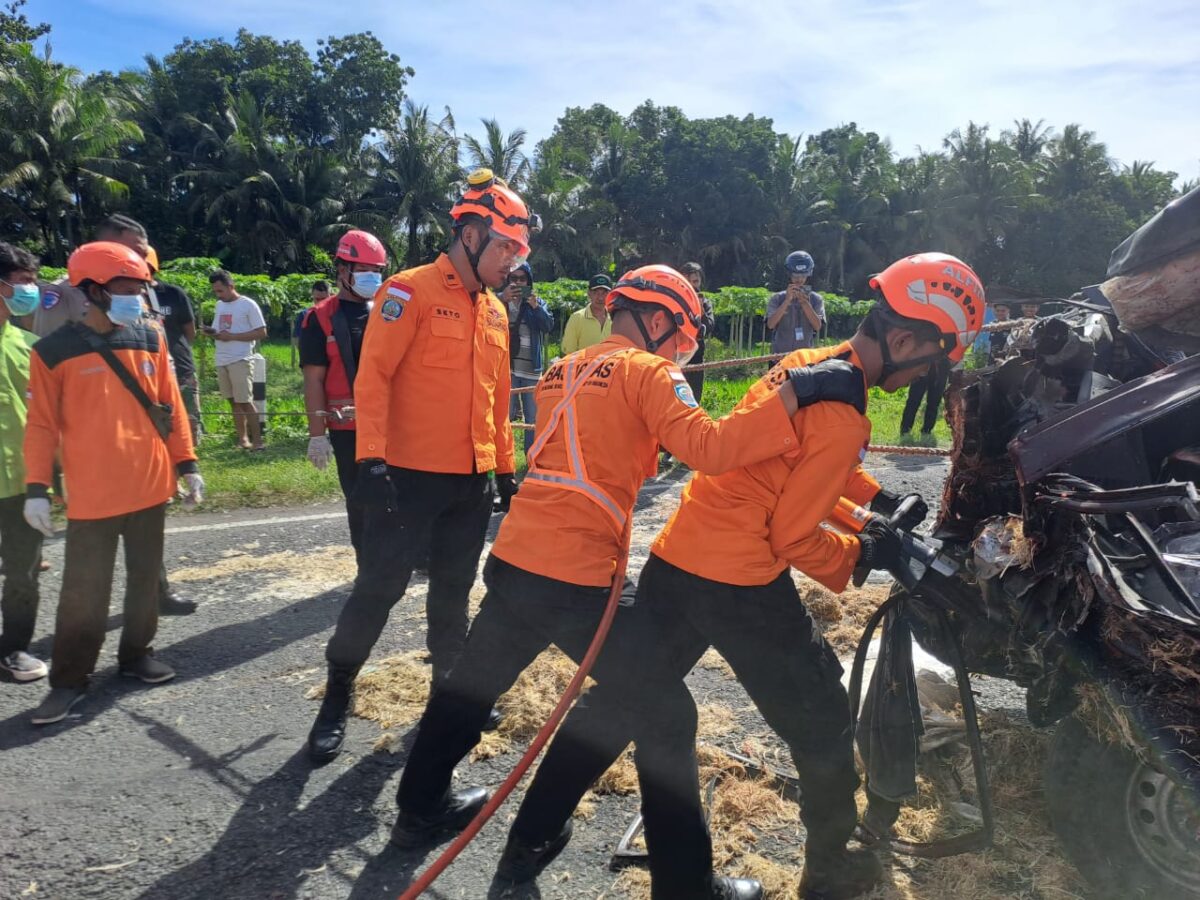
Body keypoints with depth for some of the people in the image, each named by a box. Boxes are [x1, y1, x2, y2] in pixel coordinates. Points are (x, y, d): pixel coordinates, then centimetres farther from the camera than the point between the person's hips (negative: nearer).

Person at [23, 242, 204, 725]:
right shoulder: (54, 351, -7)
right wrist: (36, 488, -7)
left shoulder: (150, 339, 3)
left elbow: (170, 407, 7)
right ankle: (69, 679, 19)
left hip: (150, 486, 4)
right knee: (84, 591, 4)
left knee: (145, 577, 15)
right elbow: (41, 424, -4)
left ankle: (136, 652, 33)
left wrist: (186, 464, 6)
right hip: (92, 495, -3)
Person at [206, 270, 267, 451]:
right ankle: (242, 438, 13)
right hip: (221, 361, 7)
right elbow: (218, 330, 22)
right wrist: (211, 332, -3)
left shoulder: (248, 305, -7)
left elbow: (261, 333, -11)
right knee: (233, 401, 8)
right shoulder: (219, 305, 15)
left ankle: (257, 440, -3)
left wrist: (231, 336, -16)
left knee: (245, 401, -8)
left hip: (240, 360, -7)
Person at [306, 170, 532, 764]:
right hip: (410, 477, -6)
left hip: (472, 481, 6)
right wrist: (371, 459, -21)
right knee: (380, 586, 1)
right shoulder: (411, 292, -8)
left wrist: (506, 470, 17)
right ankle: (338, 694, 21)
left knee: (454, 589, 16)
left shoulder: (495, 311, 13)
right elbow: (372, 377, -14)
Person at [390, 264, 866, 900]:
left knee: (472, 684, 26)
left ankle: (420, 810, 45)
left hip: (511, 561, 8)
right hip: (578, 582, -7)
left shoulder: (560, 372, 16)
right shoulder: (645, 371, -5)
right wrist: (795, 395, -19)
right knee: (664, 716, 6)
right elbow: (709, 447, -20)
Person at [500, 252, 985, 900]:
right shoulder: (841, 420, -18)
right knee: (821, 721, 14)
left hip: (675, 558, 8)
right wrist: (864, 553, 2)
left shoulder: (806, 362, 9)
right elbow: (793, 538, -13)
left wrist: (879, 500, 21)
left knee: (624, 697, 19)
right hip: (742, 584, -8)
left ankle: (532, 839, 31)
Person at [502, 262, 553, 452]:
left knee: (533, 418, 8)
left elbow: (548, 325, -4)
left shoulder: (538, 302, 12)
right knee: (505, 415, -7)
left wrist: (535, 306, -19)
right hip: (506, 367, -3)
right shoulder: (498, 300, 5)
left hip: (531, 368, 3)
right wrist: (503, 300, -25)